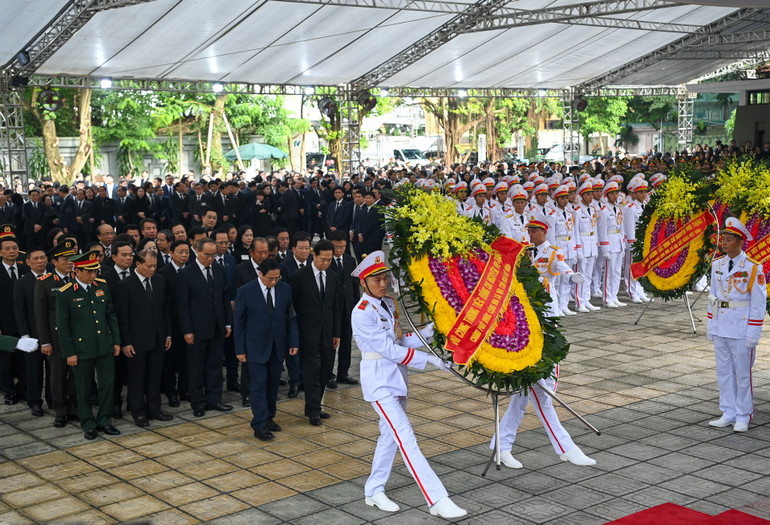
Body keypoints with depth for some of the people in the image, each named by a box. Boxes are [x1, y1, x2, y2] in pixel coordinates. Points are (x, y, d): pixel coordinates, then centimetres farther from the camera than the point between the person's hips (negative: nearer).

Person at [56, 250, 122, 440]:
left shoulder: (102, 286, 4)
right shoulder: (65, 293, -9)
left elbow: (111, 315, 10)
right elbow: (62, 325, -6)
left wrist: (116, 341, 7)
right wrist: (69, 353, -7)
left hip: (105, 346, 4)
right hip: (81, 349, -4)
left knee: (108, 384, 7)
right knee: (83, 389, 8)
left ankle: (104, 421, 21)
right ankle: (88, 424, 22)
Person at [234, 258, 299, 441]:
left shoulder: (285, 289, 0)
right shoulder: (246, 291, -10)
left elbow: (291, 317, 7)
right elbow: (239, 322, -5)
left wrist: (294, 341, 1)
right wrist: (240, 349, -7)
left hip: (278, 345, 4)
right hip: (256, 346, -4)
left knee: (273, 383, 11)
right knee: (259, 384, -5)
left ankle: (268, 418, 25)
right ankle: (259, 425, -3)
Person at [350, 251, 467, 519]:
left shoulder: (389, 305, 9)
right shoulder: (362, 313, -16)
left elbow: (398, 342, 7)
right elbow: (389, 349, -20)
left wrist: (426, 332, -8)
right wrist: (428, 359, -20)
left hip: (396, 377, 8)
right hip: (378, 380, -8)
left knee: (390, 435, 14)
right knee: (406, 438, -12)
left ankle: (374, 491, 29)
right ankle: (438, 500, -15)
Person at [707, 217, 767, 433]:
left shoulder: (753, 268, -12)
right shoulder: (717, 265, 5)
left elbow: (758, 303, -11)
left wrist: (753, 334, -13)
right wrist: (709, 325, 11)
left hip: (742, 330, -6)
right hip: (720, 329, 6)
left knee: (742, 373, 4)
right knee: (724, 372, 11)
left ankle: (743, 416, 16)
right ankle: (728, 414, 21)